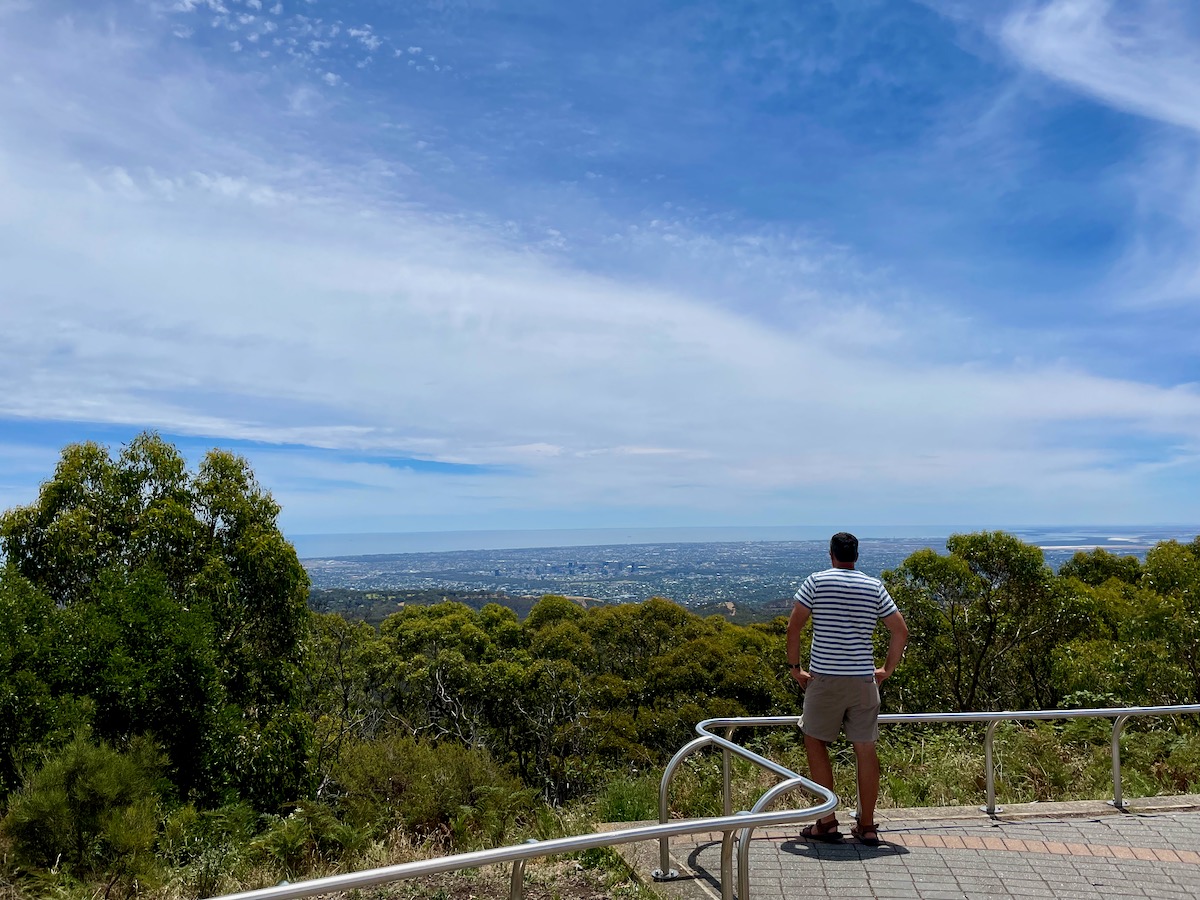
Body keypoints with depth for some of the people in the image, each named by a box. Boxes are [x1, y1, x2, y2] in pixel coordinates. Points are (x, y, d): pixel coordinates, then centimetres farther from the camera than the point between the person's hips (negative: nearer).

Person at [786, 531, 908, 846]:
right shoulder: (874, 587, 6)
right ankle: (867, 826, 16)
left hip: (824, 678, -3)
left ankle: (827, 822, 9)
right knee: (865, 749, 9)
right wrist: (887, 670, 15)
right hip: (863, 679, 3)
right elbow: (901, 631, 7)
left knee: (815, 741, 10)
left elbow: (794, 626, -6)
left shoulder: (816, 581, -3)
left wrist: (795, 668, 4)